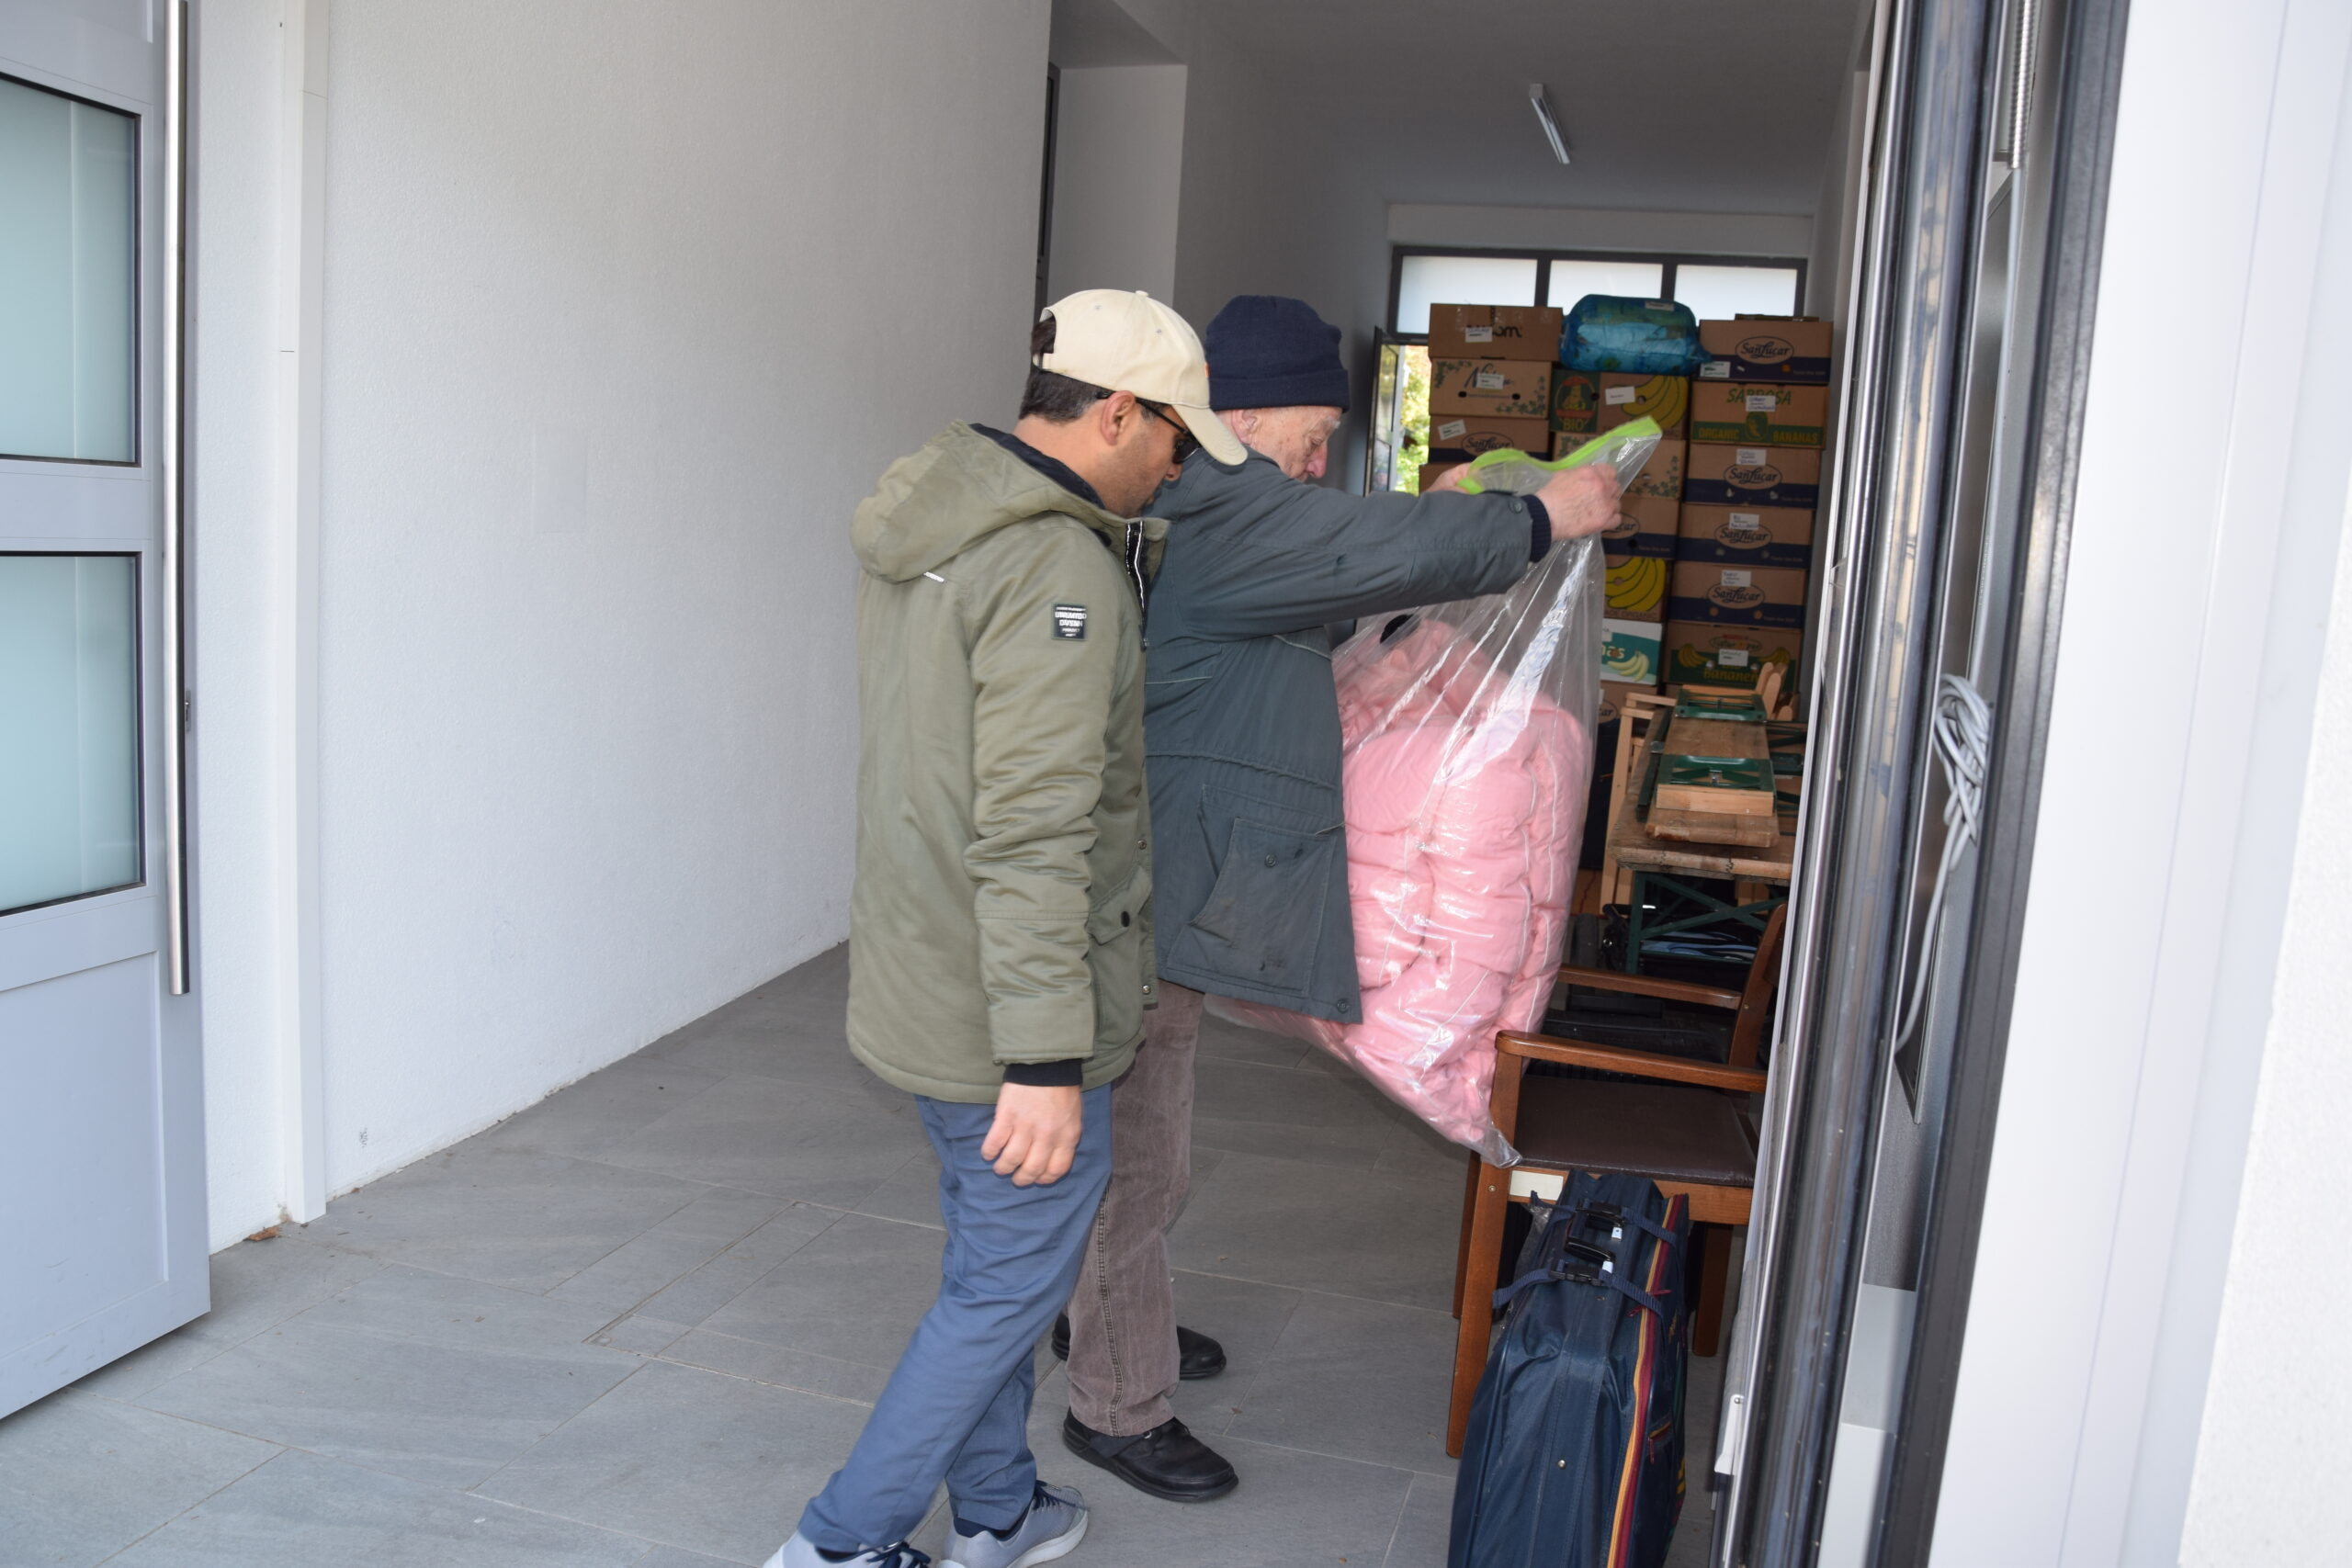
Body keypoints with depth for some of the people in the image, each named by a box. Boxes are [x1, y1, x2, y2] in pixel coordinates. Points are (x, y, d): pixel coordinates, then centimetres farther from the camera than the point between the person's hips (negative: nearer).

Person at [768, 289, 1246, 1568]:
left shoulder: (927, 518, 6)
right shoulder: (1058, 568, -23)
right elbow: (1032, 832, -28)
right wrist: (1046, 1063, -27)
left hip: (916, 971, 10)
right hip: (1002, 1004, -9)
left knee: (992, 1254, 23)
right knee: (1014, 1279, 9)